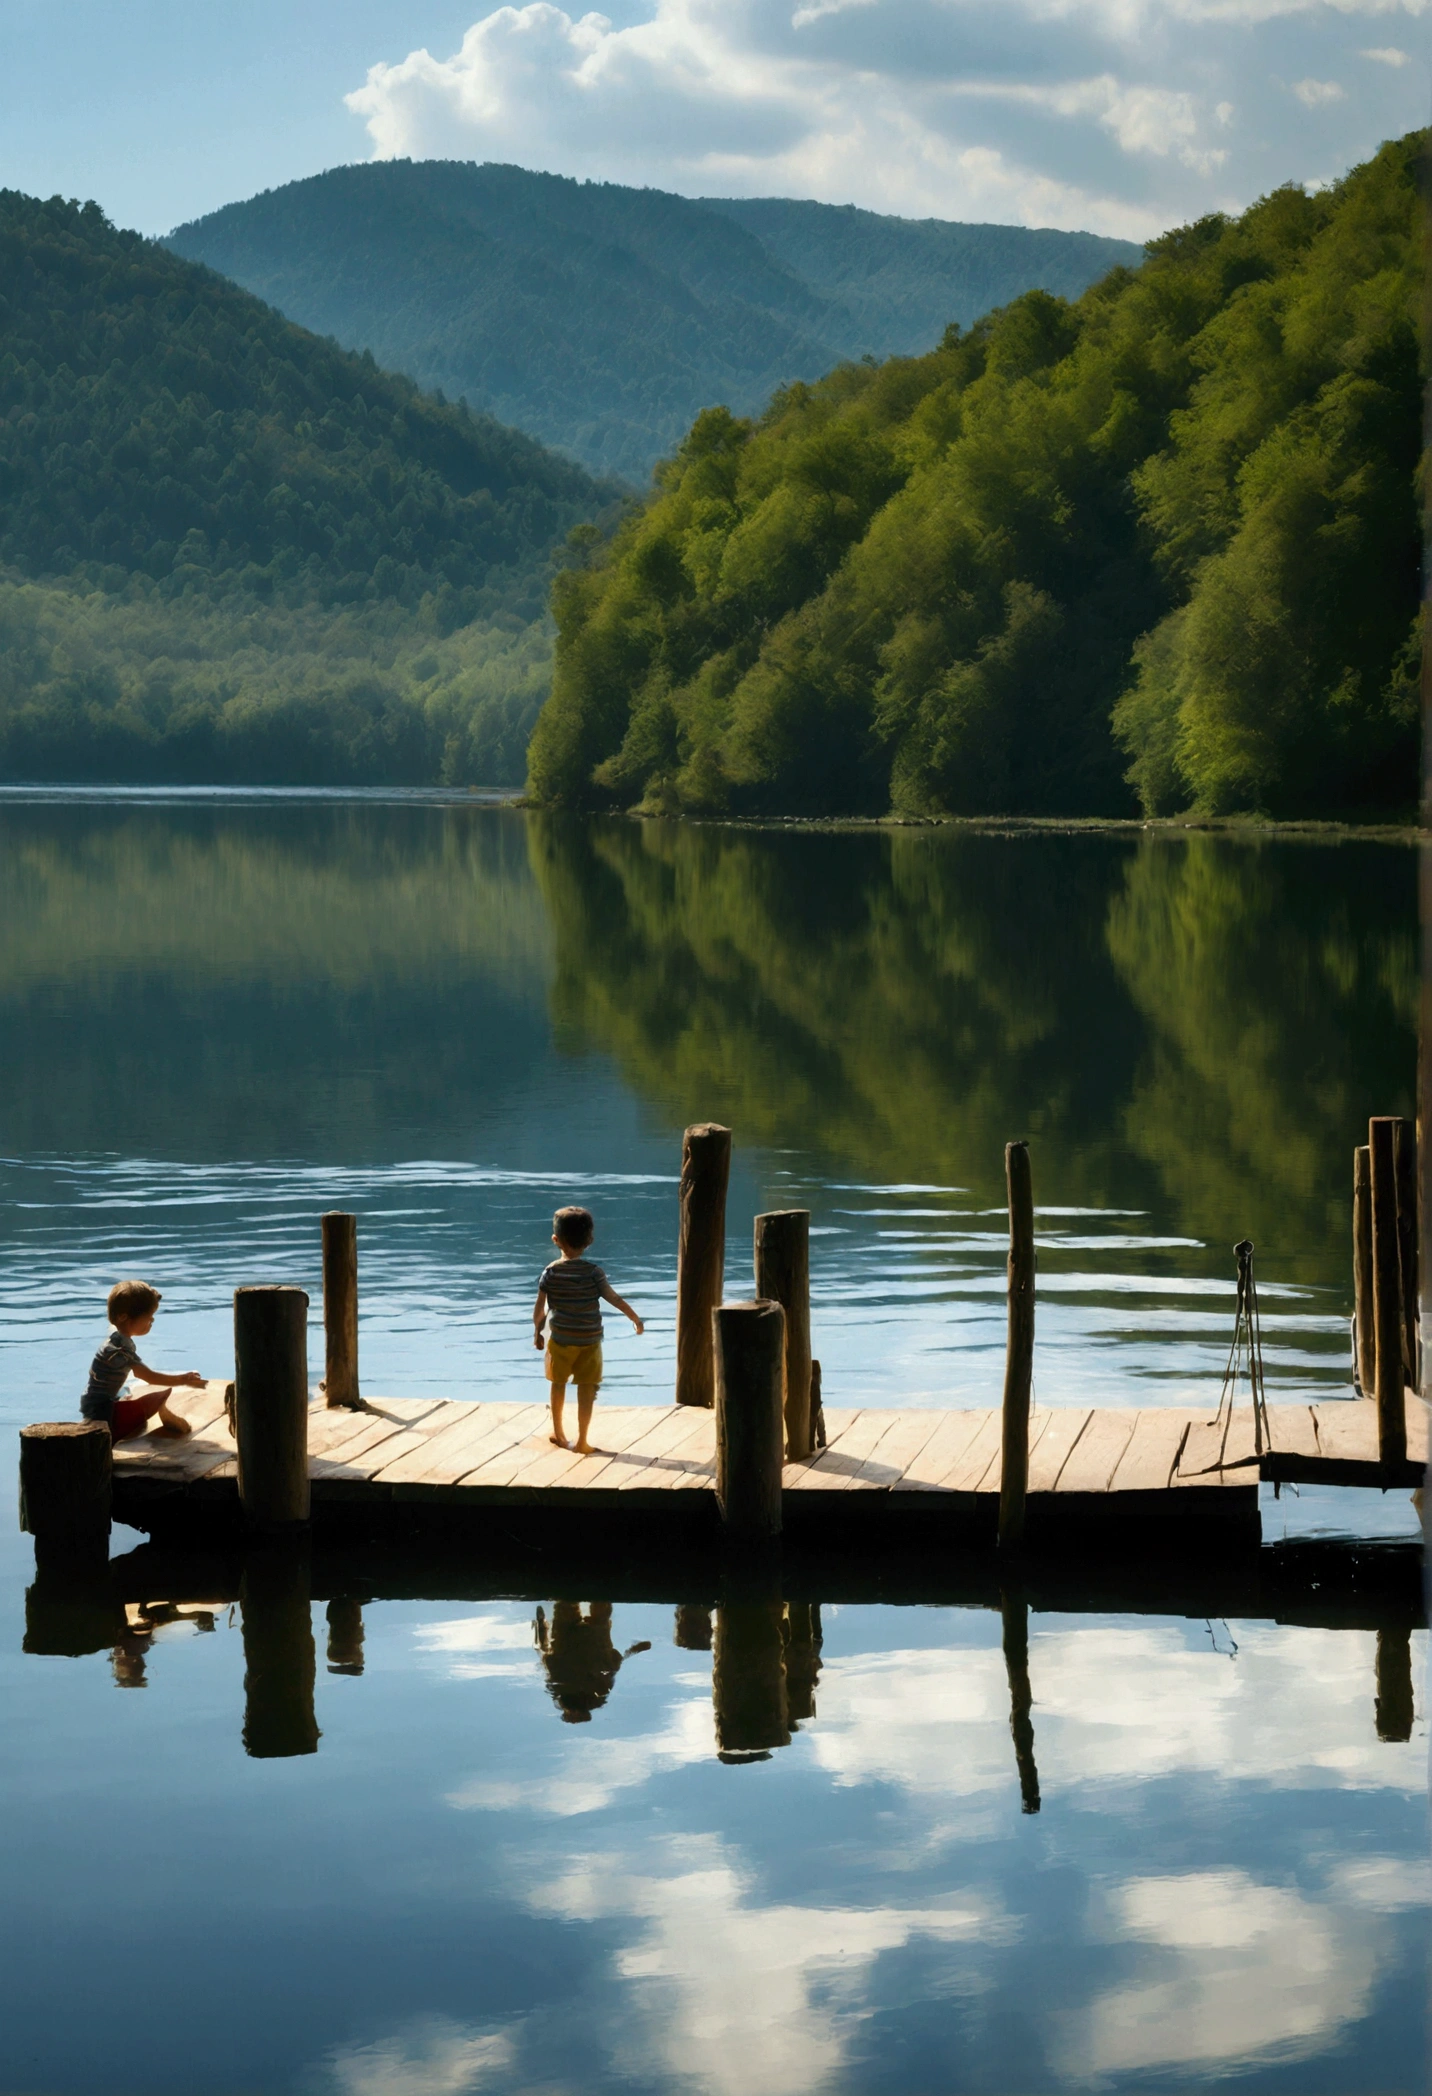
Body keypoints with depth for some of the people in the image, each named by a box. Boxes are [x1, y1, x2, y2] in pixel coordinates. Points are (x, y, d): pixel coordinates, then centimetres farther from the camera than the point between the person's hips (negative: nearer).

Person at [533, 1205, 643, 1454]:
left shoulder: (551, 1272, -7)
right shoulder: (593, 1271, -12)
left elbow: (539, 1308, -4)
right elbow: (614, 1298, -10)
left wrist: (537, 1331, 13)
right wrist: (636, 1319, 2)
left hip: (560, 1340, 2)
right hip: (589, 1340, -2)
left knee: (558, 1384, 19)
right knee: (586, 1389, 3)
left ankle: (558, 1432, 32)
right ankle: (582, 1441, 3)